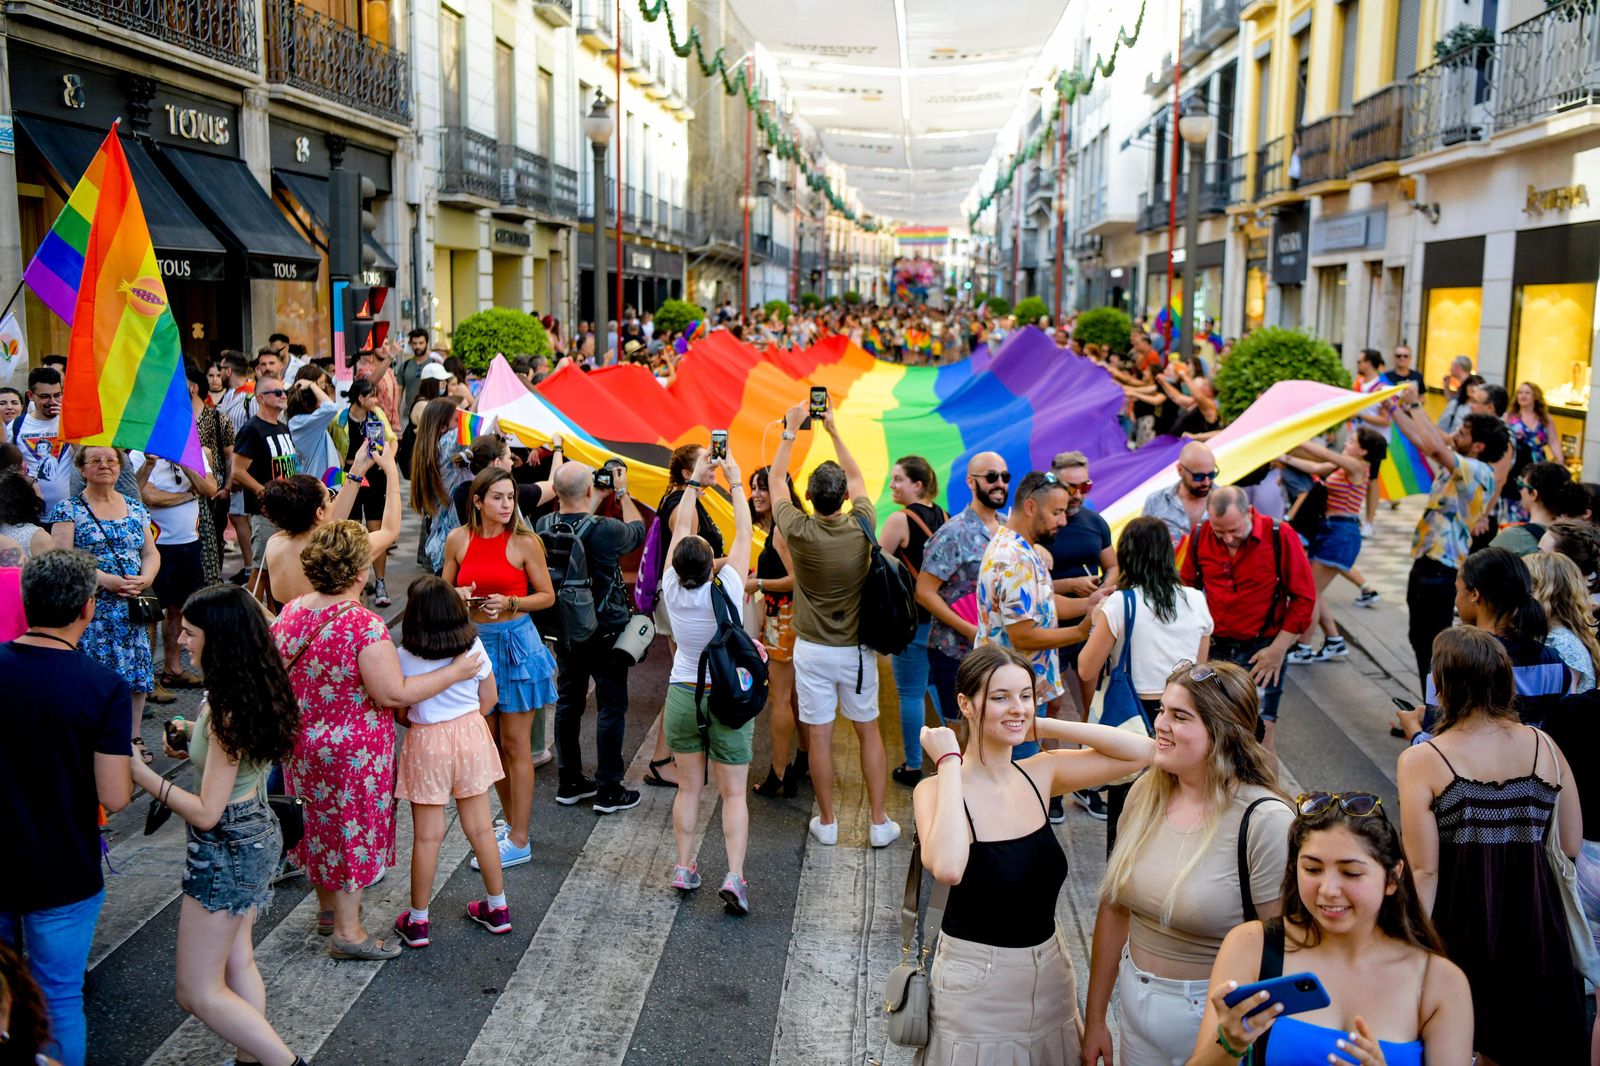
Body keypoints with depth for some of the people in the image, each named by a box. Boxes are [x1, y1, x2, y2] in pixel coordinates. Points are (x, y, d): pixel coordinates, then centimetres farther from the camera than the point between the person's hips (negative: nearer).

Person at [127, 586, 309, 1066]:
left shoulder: (225, 709, -26)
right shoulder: (256, 689, 0)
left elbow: (206, 813, -24)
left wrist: (140, 773, -20)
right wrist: (195, 738, 3)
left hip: (228, 847, -9)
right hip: (255, 834, 9)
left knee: (198, 992, 3)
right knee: (237, 963, 21)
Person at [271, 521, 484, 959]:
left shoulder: (290, 612, -5)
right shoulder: (363, 625, -27)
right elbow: (394, 694, -26)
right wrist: (455, 672, -17)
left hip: (301, 745, 7)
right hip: (351, 752, -7)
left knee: (320, 822, 24)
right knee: (352, 829, 8)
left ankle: (328, 907, 43)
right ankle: (347, 932, 21)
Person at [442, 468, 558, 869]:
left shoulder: (524, 542, -9)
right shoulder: (458, 540, 0)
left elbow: (547, 596, -3)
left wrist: (511, 603, -19)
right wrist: (458, 596, -13)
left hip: (515, 643, -4)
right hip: (475, 641, 4)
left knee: (514, 745, 1)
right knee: (490, 743, 13)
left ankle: (519, 841, 10)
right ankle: (512, 822, 31)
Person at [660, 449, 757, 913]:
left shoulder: (672, 590, -12)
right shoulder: (727, 589, -19)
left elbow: (680, 528, 0)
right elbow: (744, 534, -8)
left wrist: (695, 482, 8)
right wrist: (735, 483, 2)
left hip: (683, 695, 3)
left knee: (688, 787, 14)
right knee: (733, 792, 3)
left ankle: (684, 867, 19)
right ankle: (734, 877, -4)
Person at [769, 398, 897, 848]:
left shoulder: (799, 532, -16)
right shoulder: (862, 528, -11)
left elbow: (777, 479, 1)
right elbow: (857, 478, 9)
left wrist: (790, 431, 10)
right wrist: (834, 430, 16)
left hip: (812, 649, -2)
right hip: (856, 649, 2)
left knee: (819, 738, 7)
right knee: (869, 732, 13)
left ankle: (826, 822, 17)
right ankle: (880, 822, 17)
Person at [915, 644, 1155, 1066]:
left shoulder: (1040, 774, -3)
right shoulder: (938, 789, -18)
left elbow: (1140, 751, -8)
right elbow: (947, 868, -38)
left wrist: (1041, 727, -11)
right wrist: (950, 762, -28)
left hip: (1051, 971, 5)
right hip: (975, 984, -5)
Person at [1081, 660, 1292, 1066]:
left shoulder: (1265, 822, -22)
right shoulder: (1144, 794, -5)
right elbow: (1114, 909, 3)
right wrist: (1095, 1019, 8)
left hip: (1215, 1017, -5)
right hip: (1135, 1000, 5)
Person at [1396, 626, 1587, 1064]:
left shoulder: (1421, 761, -15)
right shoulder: (1544, 746, -3)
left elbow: (1424, 871, -16)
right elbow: (1571, 846, 5)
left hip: (1459, 925, -4)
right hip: (1534, 920, 4)